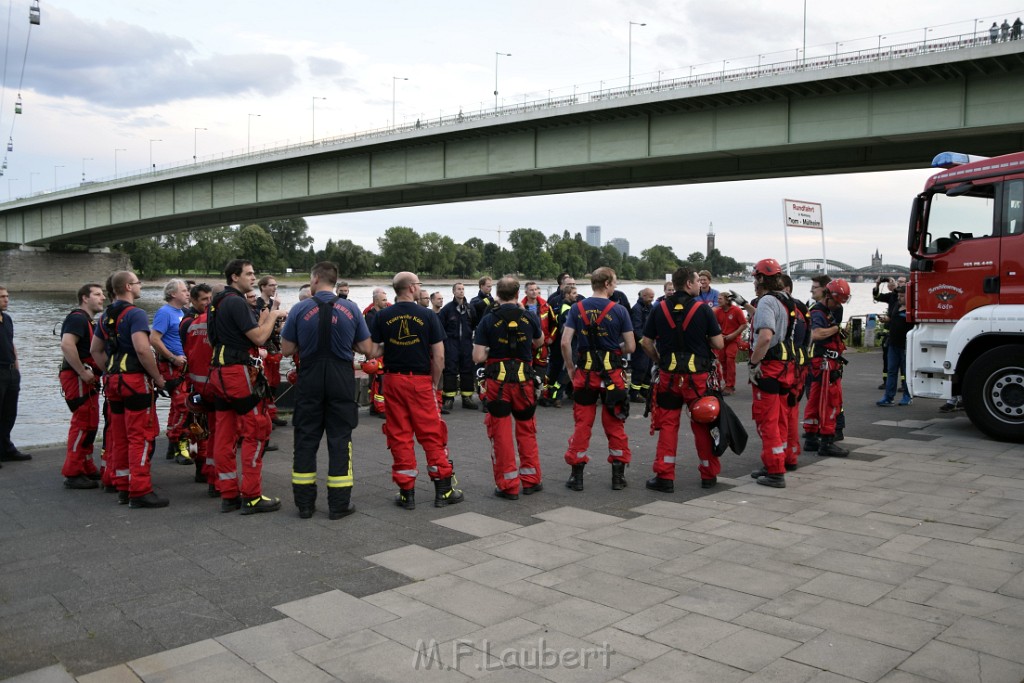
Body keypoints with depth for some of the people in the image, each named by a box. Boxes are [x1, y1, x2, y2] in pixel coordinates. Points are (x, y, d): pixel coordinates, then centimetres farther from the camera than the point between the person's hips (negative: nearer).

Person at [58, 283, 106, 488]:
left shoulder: (88, 320, 19)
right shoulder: (78, 318, -13)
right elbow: (66, 345, -28)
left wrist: (94, 373, 16)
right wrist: (83, 372, -24)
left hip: (86, 379, 11)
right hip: (77, 379, -11)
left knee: (89, 425, 16)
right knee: (82, 424, -9)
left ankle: (87, 468, 26)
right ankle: (73, 474, -6)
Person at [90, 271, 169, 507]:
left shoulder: (106, 315, 15)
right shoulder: (135, 314, -13)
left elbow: (95, 350, 21)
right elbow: (142, 349, -23)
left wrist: (111, 371, 19)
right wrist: (158, 377, -13)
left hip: (113, 381, 9)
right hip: (135, 380, -9)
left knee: (119, 438, 13)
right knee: (141, 436, -5)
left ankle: (123, 488, 21)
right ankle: (140, 491, -5)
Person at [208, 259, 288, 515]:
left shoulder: (218, 302, 16)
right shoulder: (237, 302, -14)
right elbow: (259, 338, -16)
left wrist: (263, 320, 13)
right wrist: (273, 316, -2)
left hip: (220, 372, 10)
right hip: (240, 372, -10)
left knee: (225, 433, 9)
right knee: (257, 431, -4)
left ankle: (228, 495, 15)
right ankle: (251, 496, -1)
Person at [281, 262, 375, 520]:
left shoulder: (300, 309, -5)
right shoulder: (351, 309, -2)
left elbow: (287, 350, 0)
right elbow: (366, 349, 0)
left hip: (309, 380, 0)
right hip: (341, 380, 0)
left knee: (306, 439, 10)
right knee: (340, 440, 6)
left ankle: (304, 503, 15)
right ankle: (339, 504, 9)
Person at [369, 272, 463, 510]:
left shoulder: (382, 316, -1)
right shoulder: (428, 316, -7)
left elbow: (374, 351, -1)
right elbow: (439, 356, -8)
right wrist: (434, 382, 4)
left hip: (393, 380, 2)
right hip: (421, 381, -2)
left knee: (399, 436, 8)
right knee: (432, 434, 6)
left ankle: (406, 492, 12)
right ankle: (443, 490, 11)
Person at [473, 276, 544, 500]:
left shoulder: (488, 320, -9)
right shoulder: (529, 316, -2)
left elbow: (478, 357, -11)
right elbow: (539, 342, 17)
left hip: (497, 381, -2)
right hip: (524, 380, 2)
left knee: (500, 433, 7)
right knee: (527, 430, 17)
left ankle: (508, 485, 10)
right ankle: (531, 480, 24)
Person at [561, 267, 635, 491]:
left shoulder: (577, 308, -2)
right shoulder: (619, 311, -6)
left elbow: (565, 342, -7)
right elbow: (631, 347, -5)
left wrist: (570, 368, 5)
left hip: (585, 372, 1)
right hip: (612, 372, -1)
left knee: (582, 424, 9)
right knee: (614, 424, 10)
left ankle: (577, 475, 12)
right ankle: (618, 475, 16)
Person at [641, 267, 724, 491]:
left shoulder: (660, 309, 1)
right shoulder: (703, 309, -7)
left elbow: (646, 342, 2)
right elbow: (719, 344, -7)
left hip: (668, 375, 2)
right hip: (698, 374, -1)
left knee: (667, 425, 7)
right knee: (702, 425, 11)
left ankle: (664, 476, 5)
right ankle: (708, 475, 22)